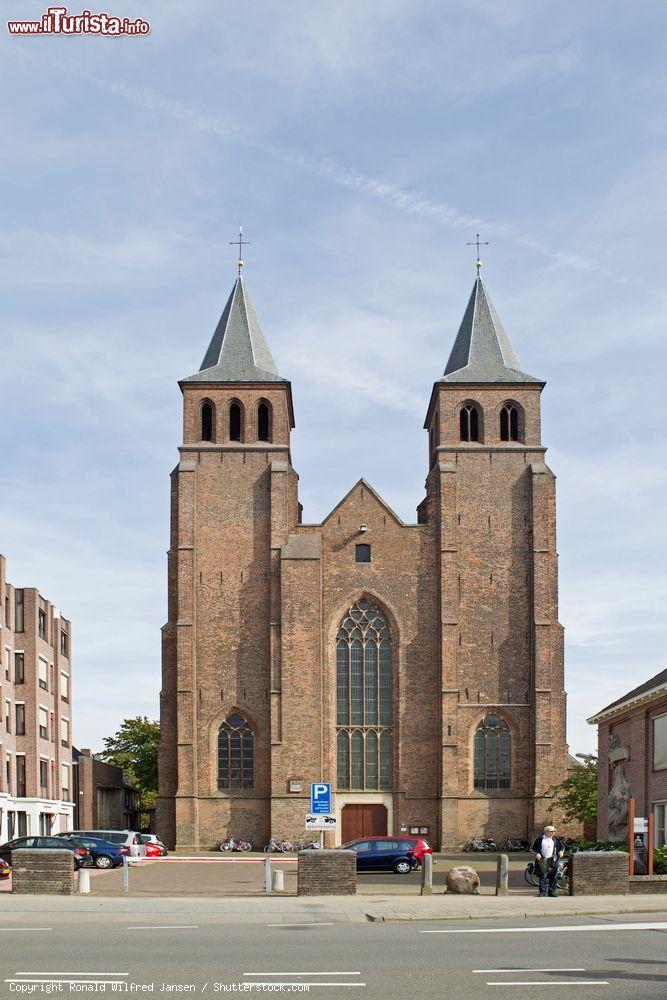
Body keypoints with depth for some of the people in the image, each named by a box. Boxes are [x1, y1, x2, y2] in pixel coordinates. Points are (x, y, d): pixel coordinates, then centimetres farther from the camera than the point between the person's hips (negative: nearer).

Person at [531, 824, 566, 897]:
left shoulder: (556, 839, 10)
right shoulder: (539, 839, 2)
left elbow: (562, 846, 20)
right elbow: (532, 848, 7)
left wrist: (561, 851, -2)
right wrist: (536, 853, -11)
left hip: (553, 860, 3)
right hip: (542, 860, -3)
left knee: (553, 876, 3)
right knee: (543, 876, -6)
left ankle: (552, 891, 11)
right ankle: (542, 891, -2)